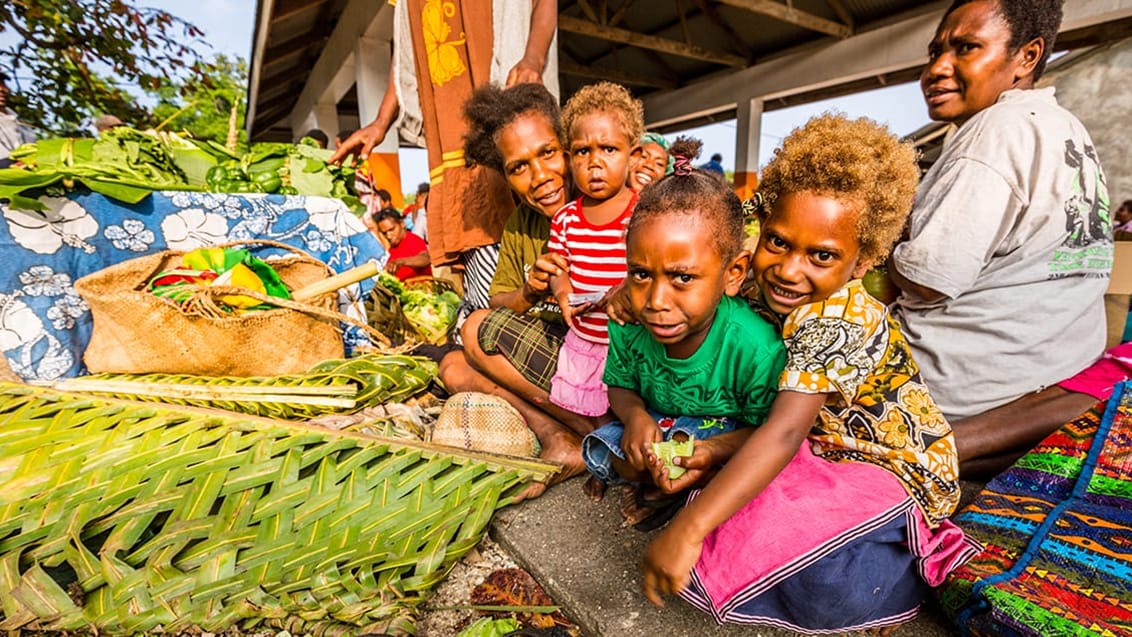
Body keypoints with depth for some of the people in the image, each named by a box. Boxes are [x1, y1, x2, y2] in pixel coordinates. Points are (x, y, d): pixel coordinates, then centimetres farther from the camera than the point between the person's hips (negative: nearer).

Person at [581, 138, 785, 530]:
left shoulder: (757, 349, -34)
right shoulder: (627, 325, -22)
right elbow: (621, 385, -4)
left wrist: (710, 451, -37)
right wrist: (635, 415, -27)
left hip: (726, 430, -3)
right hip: (656, 423, 4)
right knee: (599, 452, -15)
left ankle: (664, 493, 3)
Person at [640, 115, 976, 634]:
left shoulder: (840, 321, -31)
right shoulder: (762, 284, -9)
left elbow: (783, 433, -40)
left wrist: (687, 529, -43)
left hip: (899, 469, -7)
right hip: (828, 449, 8)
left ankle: (908, 567, 4)